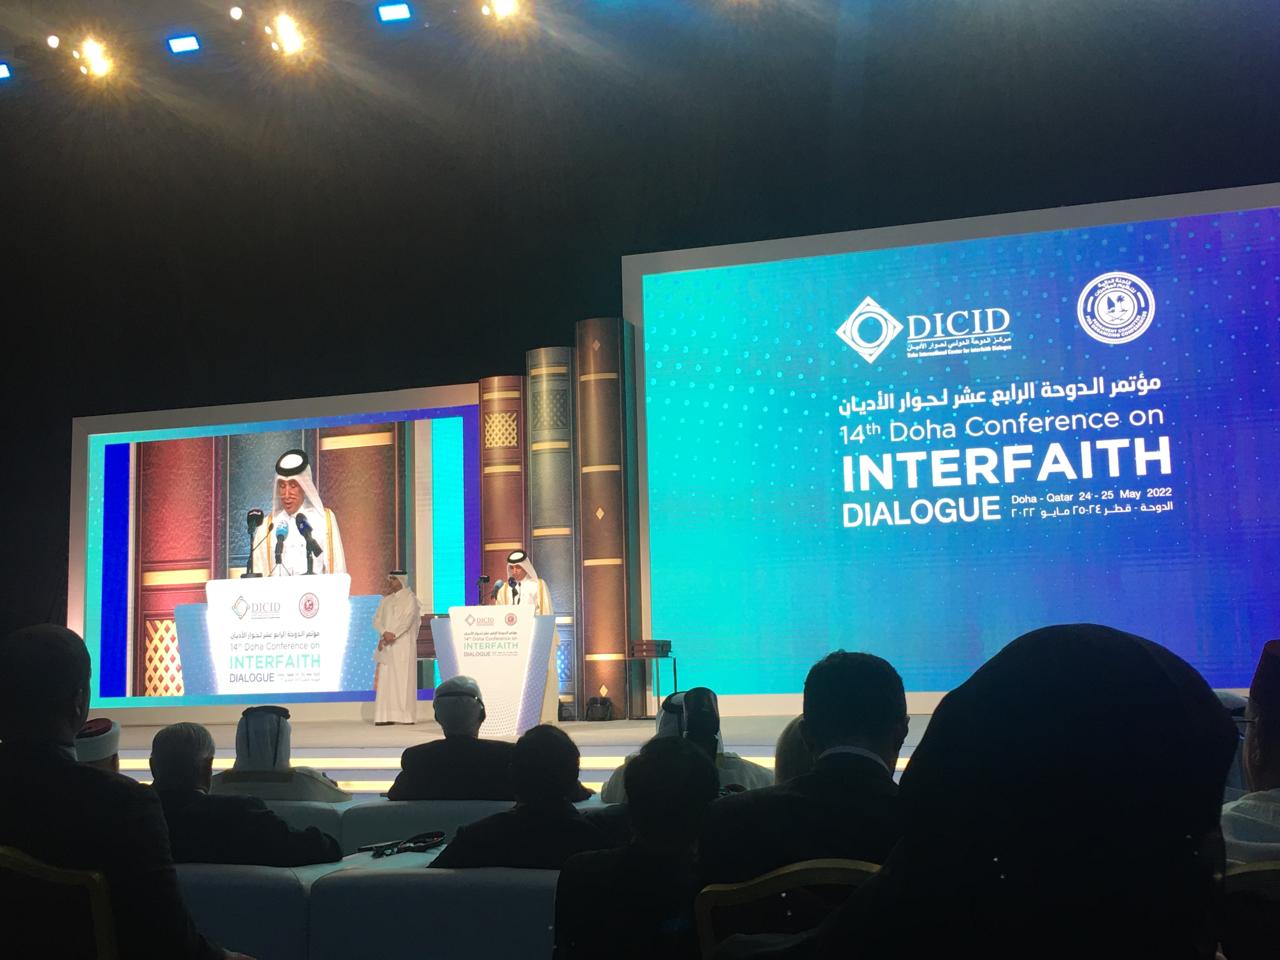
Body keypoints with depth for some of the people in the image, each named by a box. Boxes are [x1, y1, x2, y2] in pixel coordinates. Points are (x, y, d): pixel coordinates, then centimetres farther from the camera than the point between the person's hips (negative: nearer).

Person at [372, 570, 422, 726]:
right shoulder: (386, 600, 16)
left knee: (403, 678, -7)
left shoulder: (409, 598, 0)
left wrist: (392, 635, -21)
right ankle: (386, 716, -2)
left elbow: (407, 620, -13)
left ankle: (407, 715, -5)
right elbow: (377, 620, 7)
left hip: (403, 644, -5)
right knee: (385, 679, -1)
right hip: (386, 645, 5)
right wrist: (385, 633, -12)